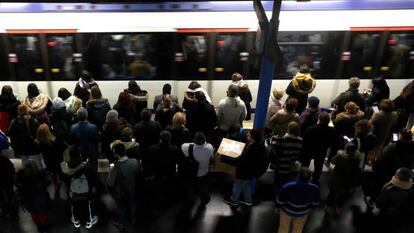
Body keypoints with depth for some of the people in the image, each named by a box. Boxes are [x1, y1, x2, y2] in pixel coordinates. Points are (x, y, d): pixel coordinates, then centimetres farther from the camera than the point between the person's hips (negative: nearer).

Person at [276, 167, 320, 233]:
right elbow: (315, 203, -11)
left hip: (287, 210, -2)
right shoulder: (314, 188, -33)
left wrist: (279, 207, 3)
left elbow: (280, 201, -20)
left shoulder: (287, 187, -40)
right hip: (303, 212, 2)